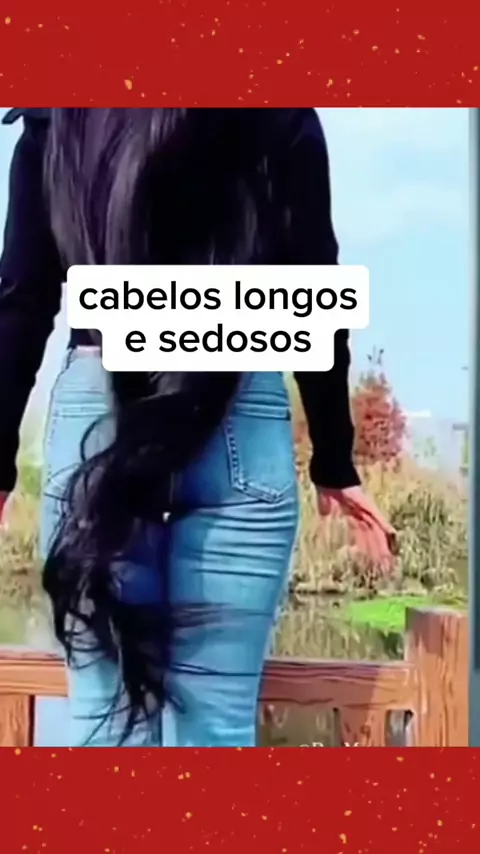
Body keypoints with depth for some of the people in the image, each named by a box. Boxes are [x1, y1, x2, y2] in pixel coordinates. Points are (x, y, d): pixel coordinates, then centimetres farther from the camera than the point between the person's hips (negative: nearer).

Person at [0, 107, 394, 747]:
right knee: (216, 723, 4)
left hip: (94, 414, 2)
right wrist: (334, 463, 9)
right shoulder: (280, 117, 7)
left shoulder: (56, 123, 11)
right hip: (239, 425, -1)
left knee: (104, 717, 6)